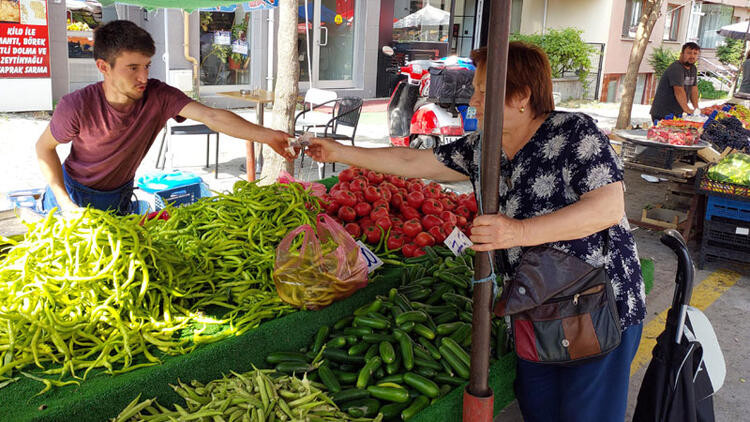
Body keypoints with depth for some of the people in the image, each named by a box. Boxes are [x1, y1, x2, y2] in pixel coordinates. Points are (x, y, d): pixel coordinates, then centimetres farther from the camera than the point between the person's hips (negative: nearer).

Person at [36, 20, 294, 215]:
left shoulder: (158, 96, -25)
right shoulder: (77, 107, -29)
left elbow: (210, 116, -37)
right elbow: (44, 147, -13)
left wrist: (265, 135, -49)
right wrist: (65, 203, -21)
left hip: (119, 196, 2)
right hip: (74, 192, -2)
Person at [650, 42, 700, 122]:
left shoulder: (693, 69, 15)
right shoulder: (675, 68, -14)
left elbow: (694, 89, 18)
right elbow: (679, 91, -22)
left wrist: (696, 109, 11)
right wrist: (688, 110, -21)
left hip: (677, 114, 8)